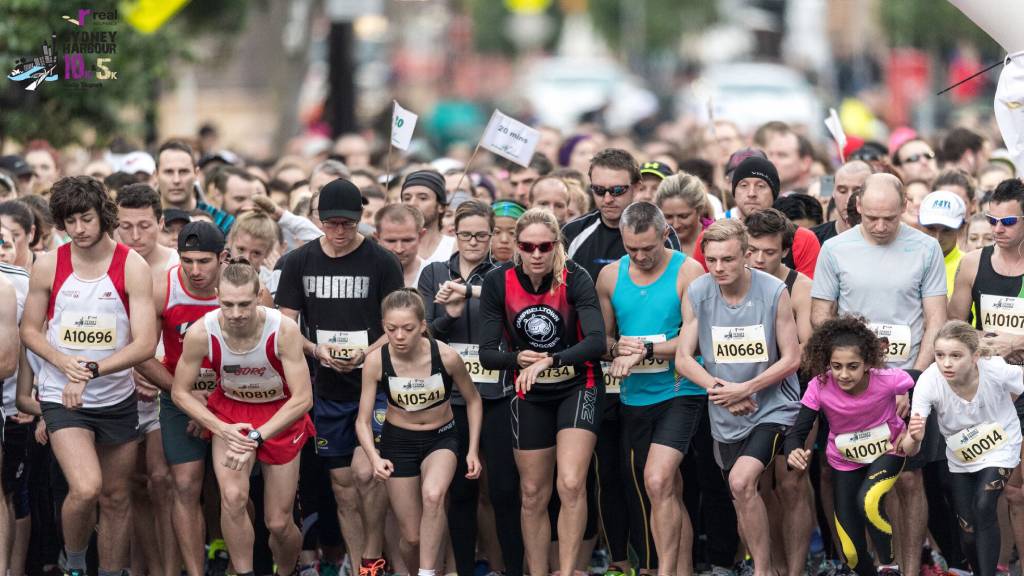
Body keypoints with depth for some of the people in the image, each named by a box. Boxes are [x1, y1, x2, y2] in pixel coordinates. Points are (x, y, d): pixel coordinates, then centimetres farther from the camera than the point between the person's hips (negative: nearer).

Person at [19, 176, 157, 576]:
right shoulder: (48, 266, -4)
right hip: (62, 397, -1)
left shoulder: (132, 267, -8)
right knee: (86, 488, -20)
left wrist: (90, 371, -23)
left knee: (116, 498, 10)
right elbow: (30, 330, 5)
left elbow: (145, 343, -12)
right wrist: (64, 363, -14)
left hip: (117, 398, 1)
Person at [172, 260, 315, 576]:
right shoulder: (200, 333, -24)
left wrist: (256, 437, -30)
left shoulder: (284, 330, -28)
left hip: (281, 414, -1)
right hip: (229, 411, 1)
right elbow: (180, 392, -9)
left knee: (279, 523, 4)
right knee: (233, 497, -26)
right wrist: (223, 430, -21)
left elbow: (303, 398, -24)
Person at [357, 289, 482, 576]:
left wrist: (473, 450, -4)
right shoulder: (376, 361, -20)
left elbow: (473, 400, -2)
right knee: (412, 537, 2)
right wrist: (375, 458, -31)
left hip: (441, 437, -1)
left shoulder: (446, 356, -21)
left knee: (433, 496, -34)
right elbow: (363, 420, -13)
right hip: (398, 441, 1)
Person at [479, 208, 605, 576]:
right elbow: (487, 353, -10)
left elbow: (596, 342, -30)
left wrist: (549, 361, -42)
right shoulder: (498, 283, -12)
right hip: (530, 395, 3)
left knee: (571, 484, -19)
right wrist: (517, 358, -31)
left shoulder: (575, 279, -19)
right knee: (533, 494, 8)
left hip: (578, 387, -3)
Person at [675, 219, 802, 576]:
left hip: (774, 408, -4)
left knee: (741, 481, -24)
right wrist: (719, 390, -14)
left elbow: (791, 359, -8)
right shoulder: (696, 294, -4)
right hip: (726, 417, 4)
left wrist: (744, 389, -16)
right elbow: (684, 359, 1)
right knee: (744, 504, 9)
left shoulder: (774, 292, -11)